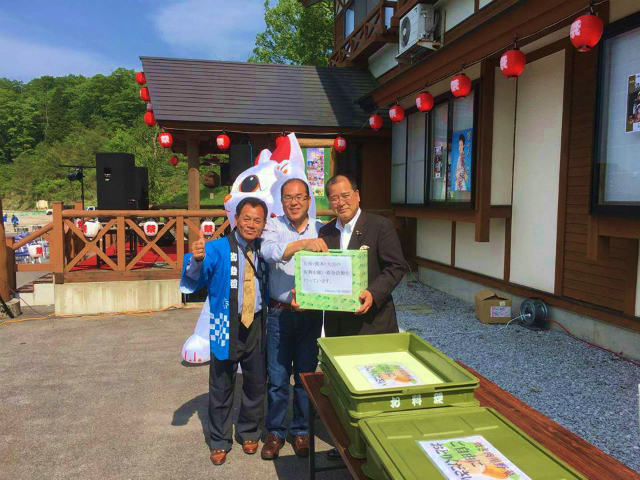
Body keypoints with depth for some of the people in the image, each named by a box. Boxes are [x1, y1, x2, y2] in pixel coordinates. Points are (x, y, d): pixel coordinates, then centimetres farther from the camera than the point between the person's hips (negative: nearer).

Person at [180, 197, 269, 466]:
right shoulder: (217, 249, -11)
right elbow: (193, 280, -24)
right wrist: (197, 259, -43)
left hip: (257, 326, 3)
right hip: (226, 327, -3)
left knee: (256, 384, 17)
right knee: (221, 388, 12)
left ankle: (249, 433, 42)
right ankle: (219, 442, 34)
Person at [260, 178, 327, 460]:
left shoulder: (320, 230, 3)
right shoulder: (274, 226, -2)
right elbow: (269, 251, -23)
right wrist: (304, 243, -36)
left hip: (311, 312, 2)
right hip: (280, 312, -1)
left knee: (306, 376, 13)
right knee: (277, 378, 7)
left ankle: (301, 431, 32)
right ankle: (275, 432, 27)